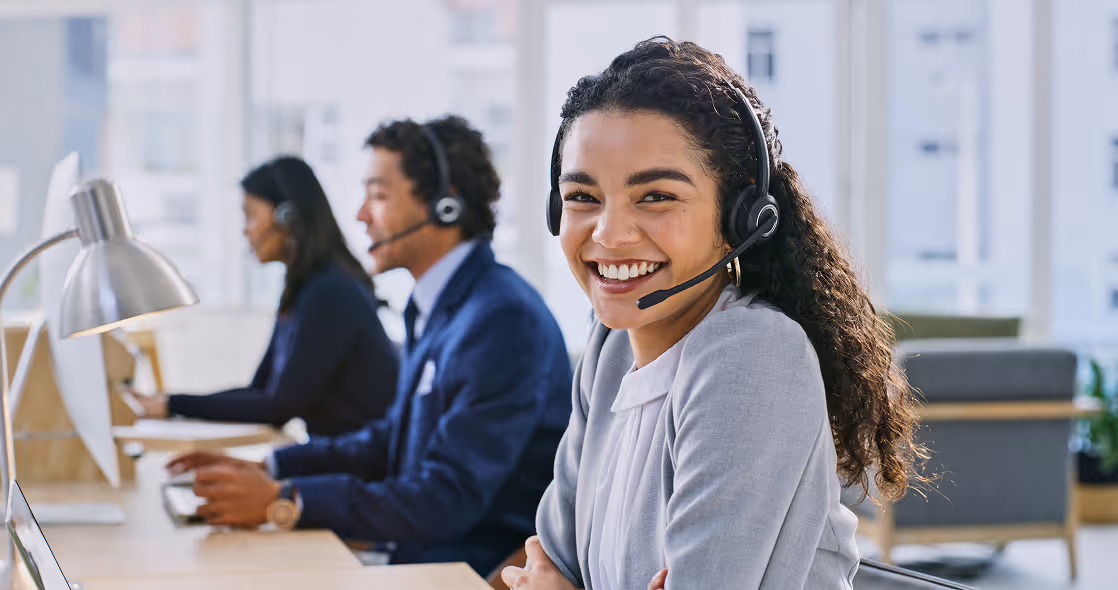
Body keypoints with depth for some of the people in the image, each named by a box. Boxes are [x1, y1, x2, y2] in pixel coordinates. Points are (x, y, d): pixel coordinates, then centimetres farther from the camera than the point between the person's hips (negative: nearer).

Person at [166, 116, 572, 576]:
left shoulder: (503, 321, -19)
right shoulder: (435, 307, 12)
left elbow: (448, 500, -22)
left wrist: (283, 500, -22)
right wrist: (266, 469, 11)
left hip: (475, 571, -9)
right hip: (416, 558, 9)